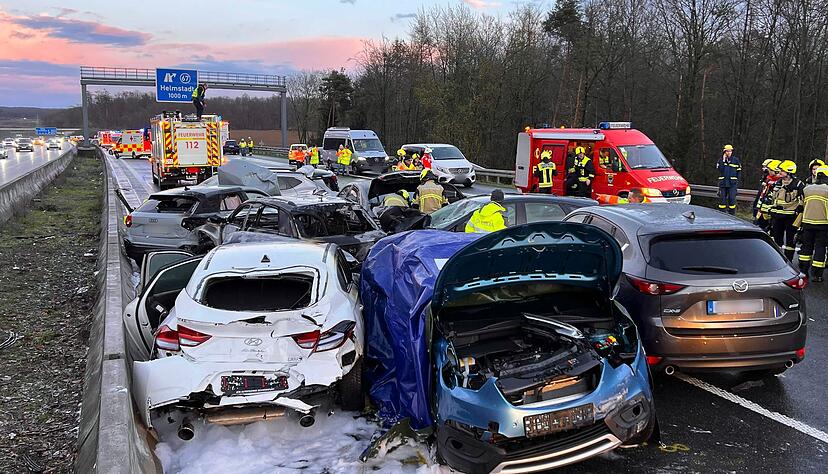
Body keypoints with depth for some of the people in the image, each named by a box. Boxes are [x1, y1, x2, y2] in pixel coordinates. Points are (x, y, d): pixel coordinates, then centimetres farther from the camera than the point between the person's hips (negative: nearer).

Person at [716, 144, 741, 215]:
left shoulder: (736, 160, 4)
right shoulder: (720, 160, 6)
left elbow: (739, 172, 7)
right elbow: (720, 169, -9)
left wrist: (737, 182, -1)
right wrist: (723, 160, -12)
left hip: (732, 183, -1)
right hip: (723, 183, 1)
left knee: (732, 199, -6)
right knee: (722, 198, 4)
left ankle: (732, 215, 1)